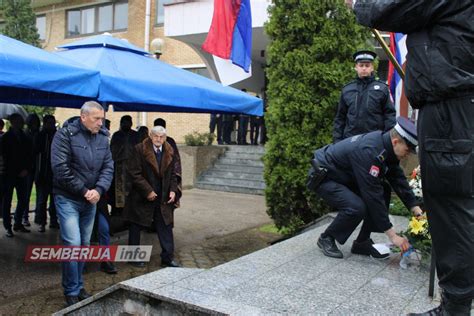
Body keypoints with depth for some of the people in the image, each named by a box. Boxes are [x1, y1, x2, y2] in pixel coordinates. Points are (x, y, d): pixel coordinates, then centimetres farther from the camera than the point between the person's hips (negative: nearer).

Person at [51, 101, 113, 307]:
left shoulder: (102, 138, 4)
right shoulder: (65, 134, -12)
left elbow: (108, 167, 1)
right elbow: (60, 168, -18)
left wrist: (98, 190, -15)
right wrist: (83, 190, -16)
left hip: (90, 200, 6)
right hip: (68, 198, -5)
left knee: (84, 244, 12)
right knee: (73, 244, -10)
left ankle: (79, 287, 26)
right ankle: (71, 292, 6)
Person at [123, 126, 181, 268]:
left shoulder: (170, 152, 4)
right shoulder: (140, 150, -11)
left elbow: (173, 174, 11)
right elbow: (134, 173, -14)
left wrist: (173, 190, -4)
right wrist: (147, 191, -17)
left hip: (163, 198, 4)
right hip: (141, 197, -4)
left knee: (165, 227, 5)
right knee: (136, 227, 9)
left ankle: (168, 258, 14)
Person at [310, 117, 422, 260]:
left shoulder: (386, 147, -6)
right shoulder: (368, 151, -33)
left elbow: (399, 180, 1)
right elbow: (373, 195, -33)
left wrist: (416, 209, -7)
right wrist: (392, 235, -29)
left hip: (345, 177, 9)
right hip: (323, 177, -9)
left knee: (380, 200, -4)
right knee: (356, 207, -28)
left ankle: (362, 243, 8)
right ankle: (326, 238, -4)